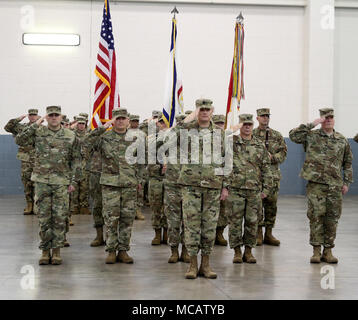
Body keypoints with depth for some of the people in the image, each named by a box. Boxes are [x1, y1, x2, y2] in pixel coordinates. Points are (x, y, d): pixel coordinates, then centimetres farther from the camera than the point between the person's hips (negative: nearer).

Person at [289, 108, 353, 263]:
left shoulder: (342, 140, 12)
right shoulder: (311, 136, 3)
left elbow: (348, 162, 17)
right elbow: (293, 135, -12)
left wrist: (346, 182, 11)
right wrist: (312, 124, -13)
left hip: (335, 186, 3)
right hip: (316, 183, -3)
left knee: (332, 218, 4)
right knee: (316, 216, -3)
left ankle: (328, 251, 14)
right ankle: (316, 251, 5)